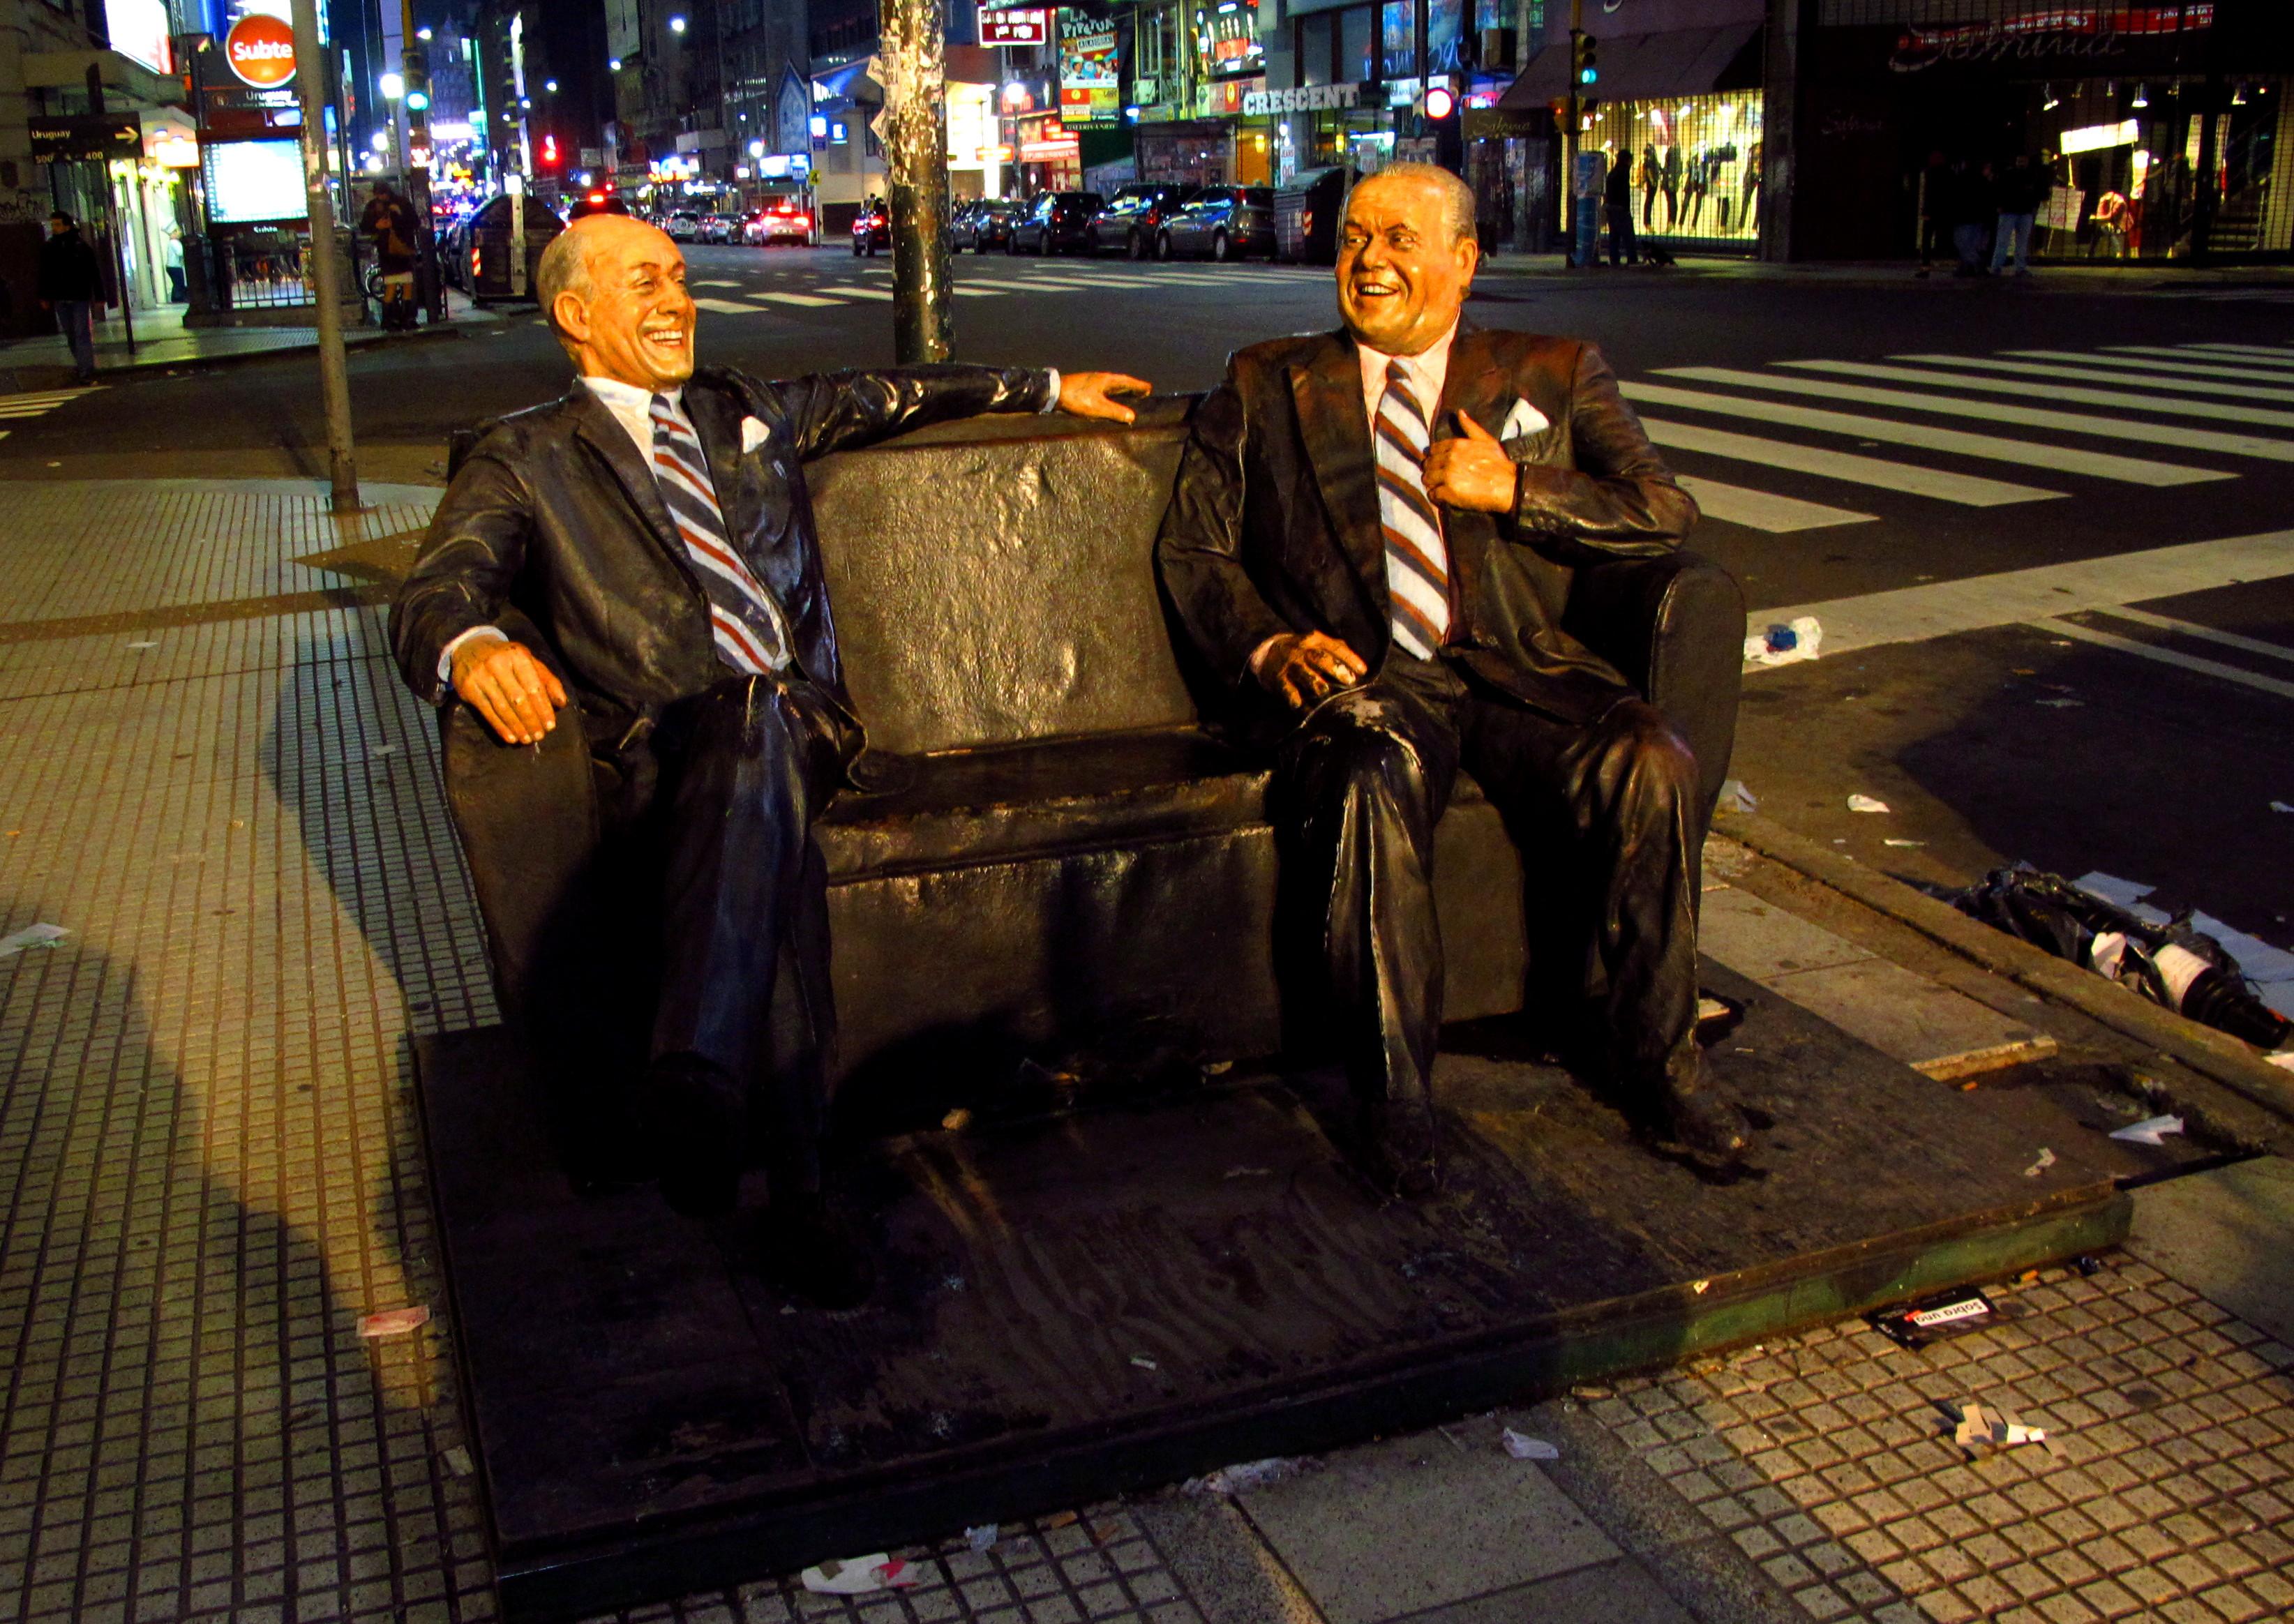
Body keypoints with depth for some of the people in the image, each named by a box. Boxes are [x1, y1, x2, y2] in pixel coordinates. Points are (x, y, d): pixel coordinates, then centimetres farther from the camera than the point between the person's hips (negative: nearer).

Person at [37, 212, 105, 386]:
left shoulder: (81, 246, -6)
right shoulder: (48, 248, 4)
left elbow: (94, 272, -4)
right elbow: (44, 274, 12)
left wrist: (99, 296, -5)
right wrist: (45, 297, 11)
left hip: (80, 298, -4)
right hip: (61, 299, 4)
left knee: (82, 334, -7)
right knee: (71, 335, 12)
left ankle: (86, 371, -8)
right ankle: (82, 364, 25)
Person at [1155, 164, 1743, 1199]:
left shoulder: (1555, 376, 18)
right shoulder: (1265, 387, 18)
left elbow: (1665, 515, 9)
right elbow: (1192, 549, 13)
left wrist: (1513, 489, -6)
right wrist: (1269, 646, -7)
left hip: (1514, 667, 2)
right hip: (1354, 675, -1)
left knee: (1650, 765, -27)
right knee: (1374, 778, -36)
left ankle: (1651, 1055, -7)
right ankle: (1392, 1093, -23)